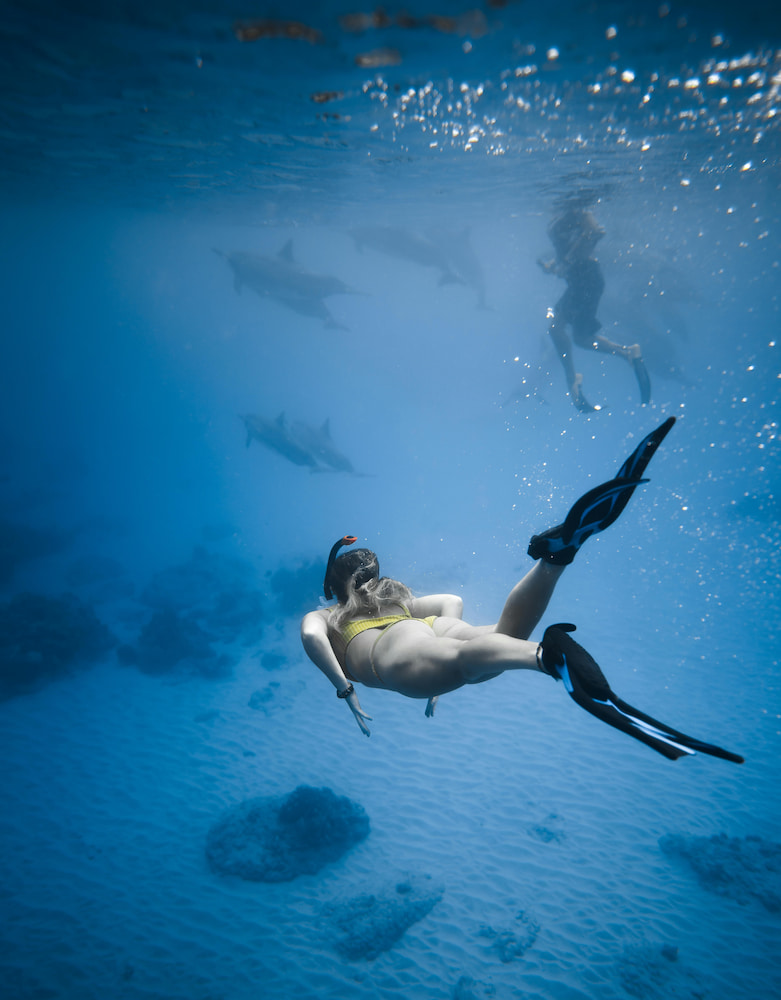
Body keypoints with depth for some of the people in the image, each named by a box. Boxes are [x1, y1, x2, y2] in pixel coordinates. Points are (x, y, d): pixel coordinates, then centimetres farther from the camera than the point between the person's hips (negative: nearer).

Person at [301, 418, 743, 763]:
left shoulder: (321, 617, 32)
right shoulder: (397, 597, 44)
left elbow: (311, 637, 8)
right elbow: (453, 601, 33)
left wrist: (346, 690, 4)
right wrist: (442, 673, 33)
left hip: (388, 652, -4)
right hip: (427, 631, 5)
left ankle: (550, 655, -65)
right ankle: (558, 551, -39)